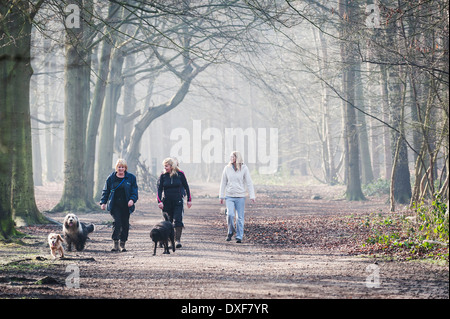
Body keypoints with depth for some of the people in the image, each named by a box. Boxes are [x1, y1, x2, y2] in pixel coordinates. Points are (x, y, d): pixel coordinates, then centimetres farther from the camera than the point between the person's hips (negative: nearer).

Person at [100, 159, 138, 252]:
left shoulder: (131, 178, 6)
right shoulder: (111, 178, 7)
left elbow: (134, 191, 4)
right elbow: (106, 191, 10)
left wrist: (132, 199, -14)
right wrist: (103, 202, 0)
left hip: (126, 206, 1)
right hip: (115, 205, -1)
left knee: (125, 224, 4)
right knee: (117, 223, -14)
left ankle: (122, 244, 15)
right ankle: (116, 243, -10)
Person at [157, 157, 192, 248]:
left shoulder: (180, 174, -1)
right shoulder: (163, 175, 2)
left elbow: (186, 187, 7)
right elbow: (159, 189, 0)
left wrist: (189, 200, 7)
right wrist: (159, 201, -13)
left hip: (178, 201, -2)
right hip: (167, 202, 2)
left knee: (178, 220, -13)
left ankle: (177, 240, -14)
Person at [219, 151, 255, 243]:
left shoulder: (244, 168, -1)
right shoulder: (227, 168, 5)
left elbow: (249, 183, -1)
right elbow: (223, 183, 11)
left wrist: (252, 196, -7)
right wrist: (221, 196, 10)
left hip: (240, 196, -1)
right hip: (229, 196, 1)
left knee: (240, 217, 0)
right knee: (230, 214, -14)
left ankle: (239, 237, 9)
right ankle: (230, 232, 10)